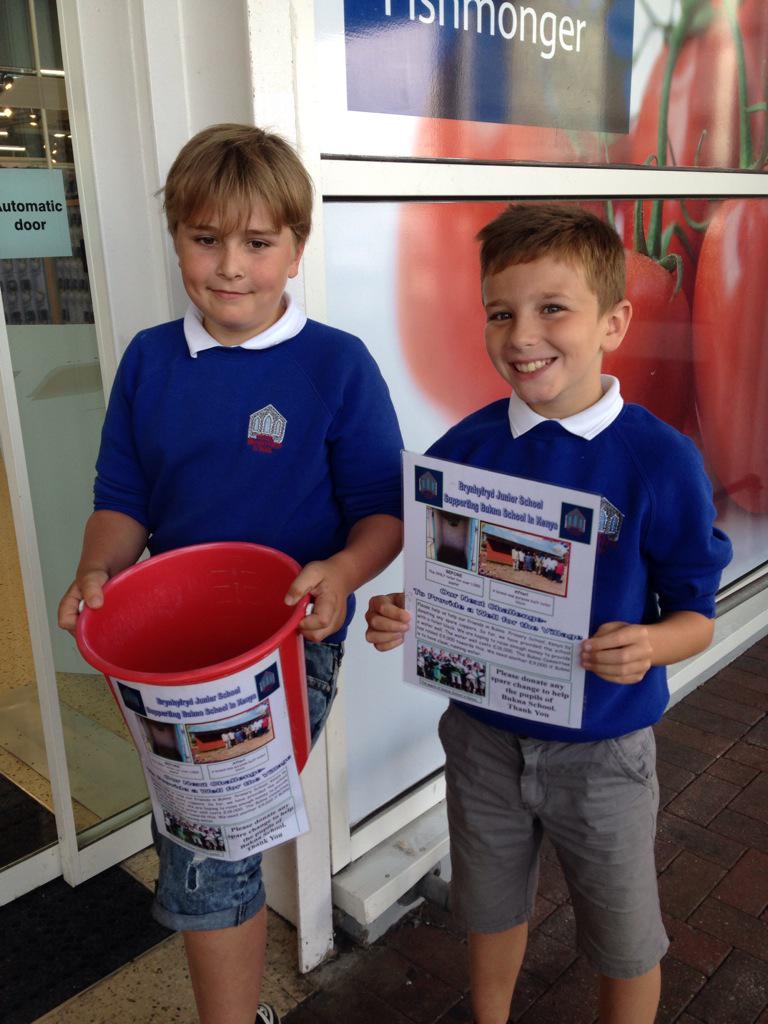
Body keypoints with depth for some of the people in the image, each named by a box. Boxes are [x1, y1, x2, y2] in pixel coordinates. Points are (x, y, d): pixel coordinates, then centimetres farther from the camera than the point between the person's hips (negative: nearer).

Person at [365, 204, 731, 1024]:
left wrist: (648, 644, -31)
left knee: (625, 940, 19)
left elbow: (696, 617, -10)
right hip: (485, 734, 3)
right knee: (491, 909, 26)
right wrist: (398, 619, -19)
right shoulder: (460, 451, -10)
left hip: (602, 748, -2)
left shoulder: (661, 461, -17)